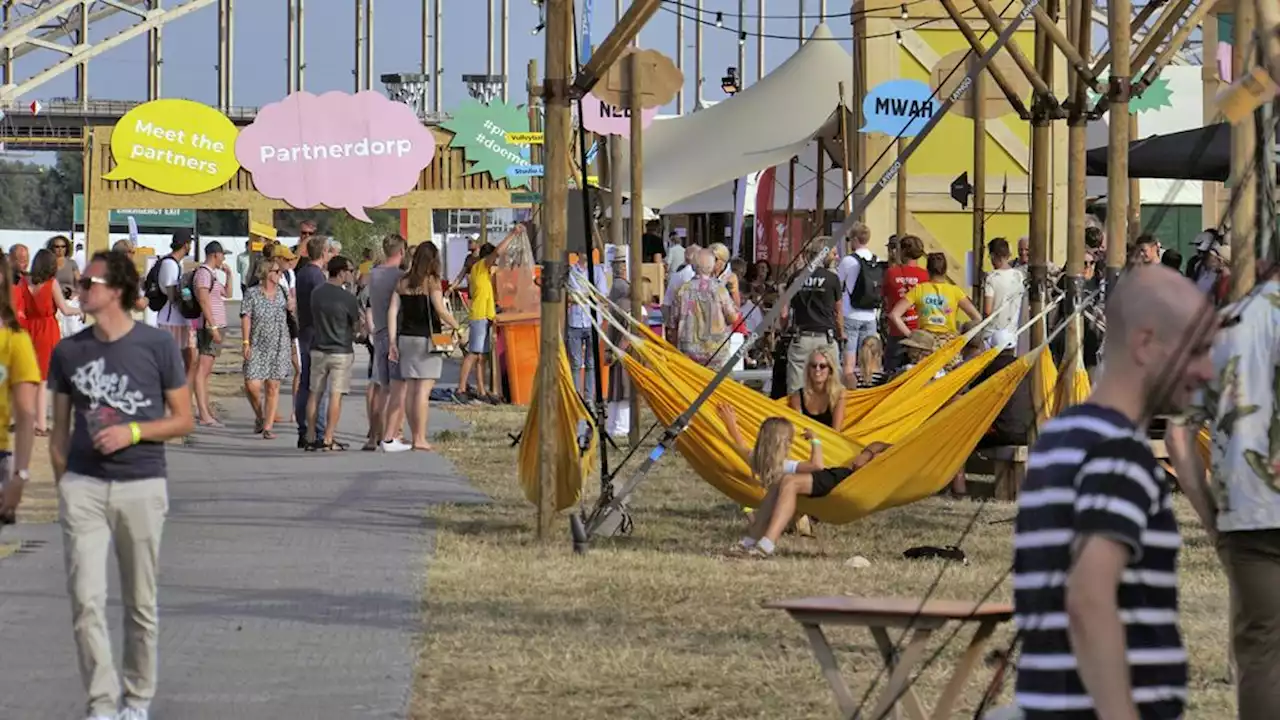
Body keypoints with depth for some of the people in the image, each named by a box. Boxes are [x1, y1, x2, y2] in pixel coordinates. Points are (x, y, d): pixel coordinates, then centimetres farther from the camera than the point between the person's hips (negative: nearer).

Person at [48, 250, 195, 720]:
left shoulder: (157, 346, -3)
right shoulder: (69, 352, 5)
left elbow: (183, 420, 1)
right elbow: (60, 429, 12)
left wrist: (132, 432, -13)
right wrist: (63, 486, 5)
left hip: (142, 486, -1)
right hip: (83, 486, 2)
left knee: (141, 602, 8)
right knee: (86, 600, -9)